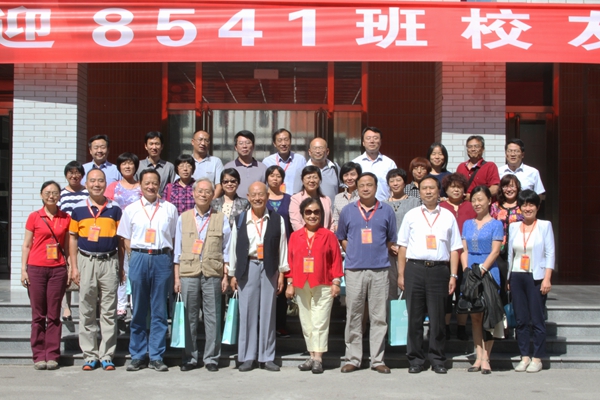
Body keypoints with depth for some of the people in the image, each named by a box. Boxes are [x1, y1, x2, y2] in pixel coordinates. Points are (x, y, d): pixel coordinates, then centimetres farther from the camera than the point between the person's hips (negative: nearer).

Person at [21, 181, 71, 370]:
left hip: (58, 270, 1)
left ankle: (52, 356, 8)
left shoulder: (66, 218, 7)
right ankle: (39, 356, 8)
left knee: (54, 315, 2)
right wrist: (23, 269, -1)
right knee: (38, 314, 2)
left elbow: (68, 246, 9)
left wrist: (70, 269, 2)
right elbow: (26, 245, 5)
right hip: (36, 269, -1)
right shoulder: (34, 217, 4)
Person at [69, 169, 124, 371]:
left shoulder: (114, 209, 5)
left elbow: (120, 240, 7)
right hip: (86, 262, 1)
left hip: (109, 261, 0)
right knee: (87, 311, 5)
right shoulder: (79, 209, 6)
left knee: (109, 311, 2)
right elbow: (73, 238, 8)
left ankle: (106, 355, 9)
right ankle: (90, 355, 13)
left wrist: (121, 268, 3)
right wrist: (74, 267, 1)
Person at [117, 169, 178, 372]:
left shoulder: (170, 209, 9)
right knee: (138, 311, 5)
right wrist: (136, 258, 0)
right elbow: (126, 239, 11)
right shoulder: (131, 209, 10)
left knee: (159, 311, 2)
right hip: (138, 258, 0)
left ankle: (156, 356, 9)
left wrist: (166, 257, 1)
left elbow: (175, 237, 10)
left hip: (162, 259, 0)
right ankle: (137, 356, 14)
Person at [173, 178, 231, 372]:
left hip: (213, 274, -1)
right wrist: (177, 277, 5)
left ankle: (211, 358, 9)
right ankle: (189, 358, 12)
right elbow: (178, 250, 11)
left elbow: (226, 250, 8)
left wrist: (225, 276, 1)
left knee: (212, 317, 0)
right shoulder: (183, 218, 11)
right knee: (189, 317, 3)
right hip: (188, 274, 1)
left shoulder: (221, 219, 8)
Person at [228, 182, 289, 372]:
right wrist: (233, 274, 6)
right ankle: (248, 357, 11)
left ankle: (267, 357, 11)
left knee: (268, 312, 3)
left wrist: (281, 273, 2)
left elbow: (282, 247, 6)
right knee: (247, 312, 2)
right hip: (247, 268, 0)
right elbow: (234, 247, 8)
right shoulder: (240, 220, 7)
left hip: (269, 268, 0)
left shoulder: (277, 220, 5)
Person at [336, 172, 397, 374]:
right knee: (353, 316, 3)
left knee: (379, 316, 3)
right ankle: (352, 358, 11)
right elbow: (341, 238, 16)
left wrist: (378, 254, 6)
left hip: (379, 269, 0)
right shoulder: (347, 211, 8)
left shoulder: (387, 211, 7)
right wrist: (353, 254, 6)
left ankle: (377, 359, 10)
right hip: (354, 270, 0)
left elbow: (391, 240, 14)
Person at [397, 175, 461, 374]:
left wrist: (453, 275, 1)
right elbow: (402, 246, 9)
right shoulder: (411, 215, 11)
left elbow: (454, 249, 9)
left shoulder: (448, 216, 11)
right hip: (415, 269, 0)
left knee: (438, 317, 3)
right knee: (414, 317, 3)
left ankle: (438, 360, 13)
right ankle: (415, 359, 12)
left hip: (439, 270, 0)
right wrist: (401, 274, 3)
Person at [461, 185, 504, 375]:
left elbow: (495, 251, -6)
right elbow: (464, 250, 10)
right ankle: (479, 358, 10)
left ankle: (486, 359, 1)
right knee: (475, 317, 5)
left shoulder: (495, 224, 1)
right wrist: (466, 270, -5)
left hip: (489, 273, -4)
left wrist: (482, 269, -17)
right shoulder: (467, 224, 14)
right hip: (471, 274, 4)